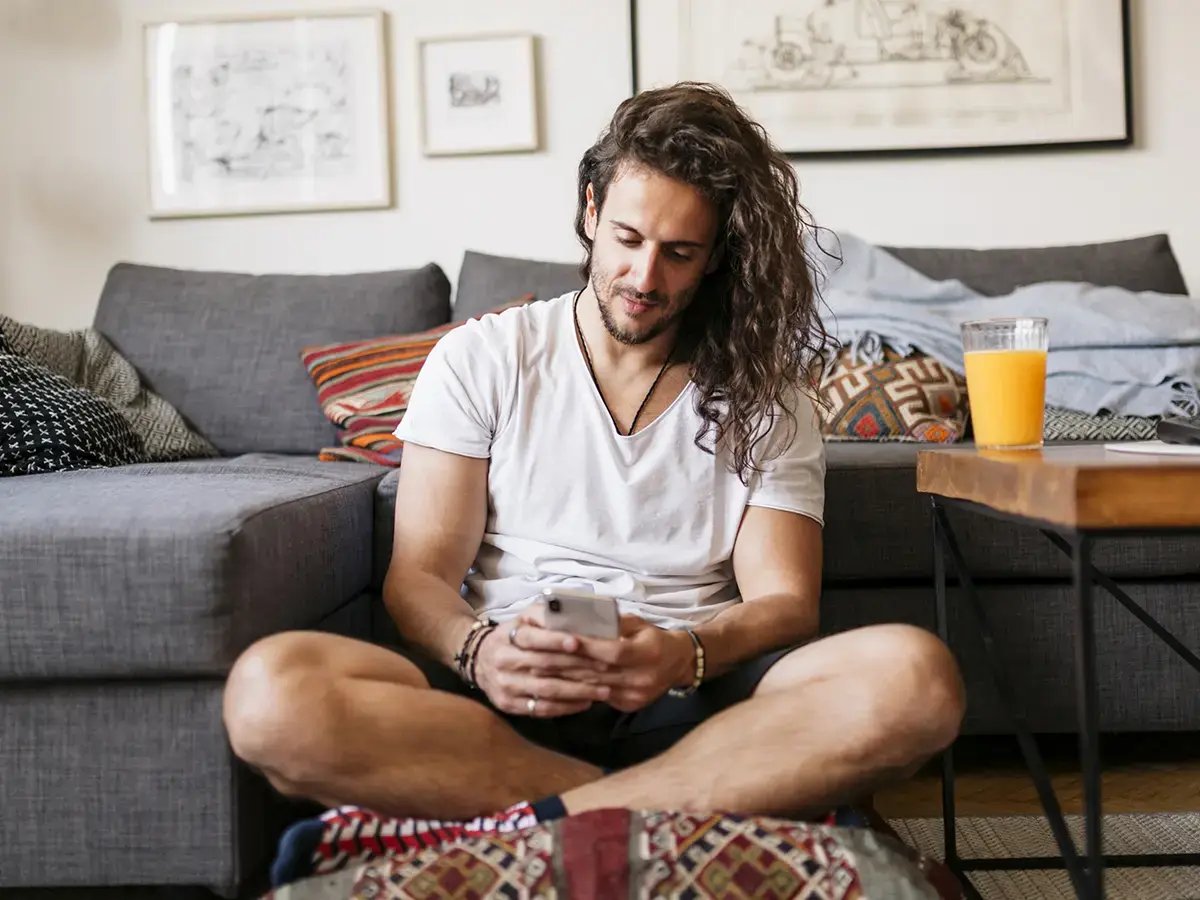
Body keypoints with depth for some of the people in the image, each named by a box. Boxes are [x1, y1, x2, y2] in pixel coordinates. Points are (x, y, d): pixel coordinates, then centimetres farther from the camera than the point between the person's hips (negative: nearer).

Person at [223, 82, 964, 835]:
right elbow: (419, 577, 4)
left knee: (915, 676, -29)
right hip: (508, 692, 0)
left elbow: (785, 603, 3)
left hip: (692, 696, 1)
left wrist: (685, 656, -21)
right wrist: (479, 652, -21)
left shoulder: (767, 397, 11)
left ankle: (533, 821, -26)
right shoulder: (479, 360, 9)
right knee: (271, 691, -31)